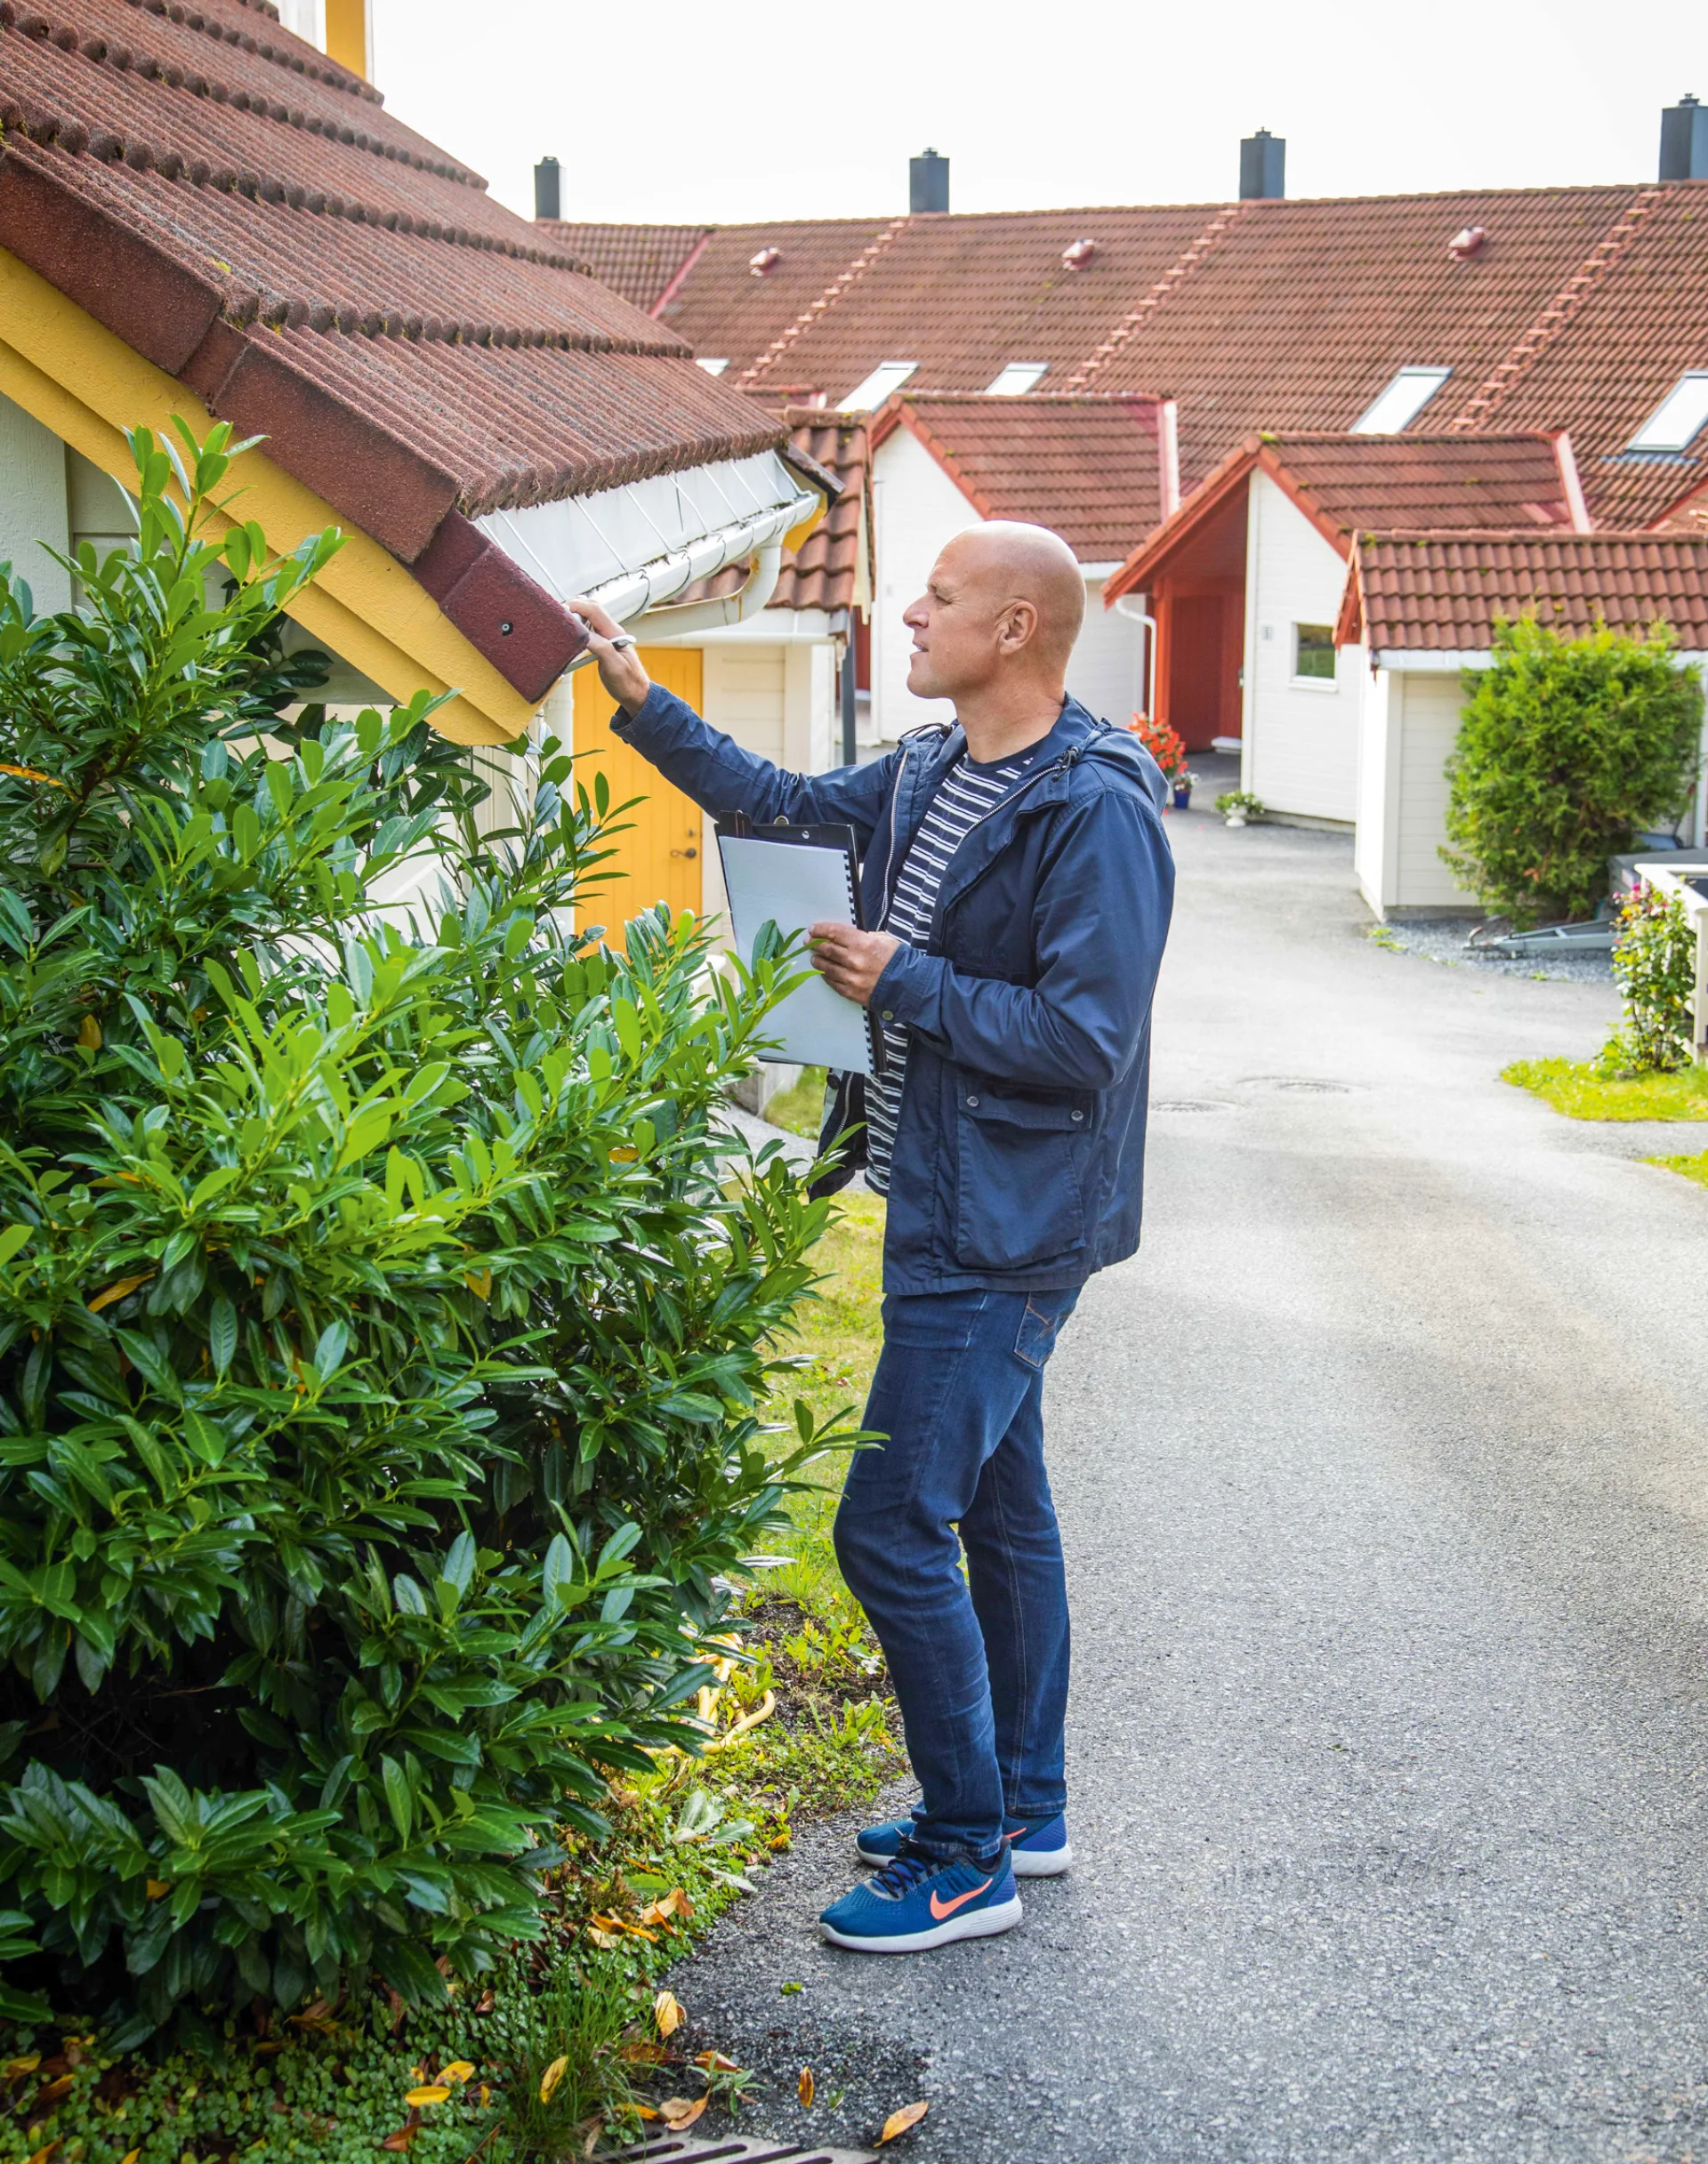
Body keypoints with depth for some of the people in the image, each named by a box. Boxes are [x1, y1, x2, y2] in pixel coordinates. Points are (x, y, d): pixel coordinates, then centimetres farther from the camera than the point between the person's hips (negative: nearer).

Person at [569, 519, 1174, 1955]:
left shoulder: (1096, 813, -20)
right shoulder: (926, 775, 8)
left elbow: (1083, 1040, -25)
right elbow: (780, 803, 22)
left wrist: (905, 983, -19)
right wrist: (640, 701, 16)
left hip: (1006, 1231, -10)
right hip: (947, 1205, 10)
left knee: (892, 1528, -7)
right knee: (1000, 1512, 18)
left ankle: (968, 1863, 8)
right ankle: (1024, 1811, 33)